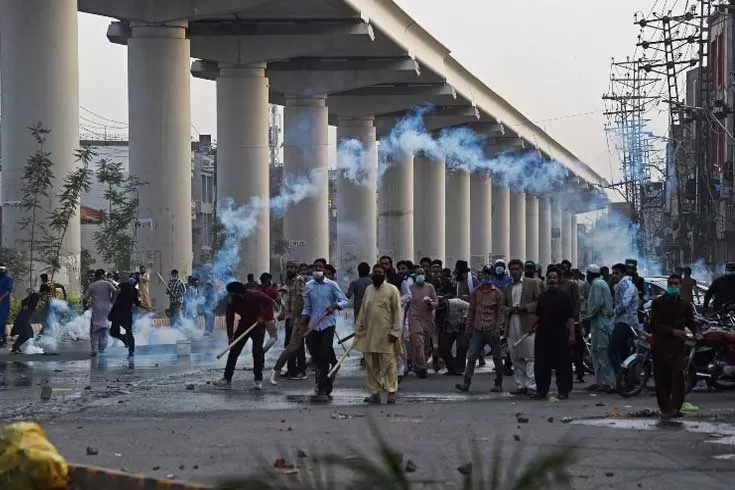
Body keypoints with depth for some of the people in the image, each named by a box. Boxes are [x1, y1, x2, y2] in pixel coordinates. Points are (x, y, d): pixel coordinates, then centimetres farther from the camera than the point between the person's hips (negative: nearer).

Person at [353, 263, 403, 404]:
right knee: (371, 365, 6)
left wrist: (395, 332, -11)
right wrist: (358, 329, 12)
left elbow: (397, 312, -5)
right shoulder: (368, 289, 14)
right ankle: (375, 392, 11)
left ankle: (391, 392, 1)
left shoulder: (392, 289, -1)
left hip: (386, 334, -5)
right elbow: (363, 311, 17)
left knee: (388, 363, -4)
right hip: (369, 333, 5)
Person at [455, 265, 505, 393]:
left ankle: (498, 384, 14)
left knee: (497, 357, 5)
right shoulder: (476, 292, 9)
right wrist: (468, 329, 7)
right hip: (478, 330, 2)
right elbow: (471, 311, 12)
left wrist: (498, 329, -11)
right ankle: (466, 383, -6)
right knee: (471, 356, -5)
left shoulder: (497, 293, 1)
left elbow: (500, 313, -1)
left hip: (492, 331, -2)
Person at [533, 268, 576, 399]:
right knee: (541, 364, 4)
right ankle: (541, 390, 11)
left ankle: (563, 390, 6)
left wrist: (571, 334, -12)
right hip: (543, 335, 5)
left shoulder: (565, 296, -2)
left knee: (562, 364, 0)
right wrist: (535, 327, 9)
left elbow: (571, 317, -6)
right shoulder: (542, 296, 13)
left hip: (560, 335, -5)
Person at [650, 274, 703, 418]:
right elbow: (654, 325, -6)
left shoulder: (685, 305, 11)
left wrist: (696, 333, 2)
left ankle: (675, 407, -16)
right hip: (660, 346, -1)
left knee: (679, 376, -16)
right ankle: (664, 408, 12)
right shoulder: (658, 303, 2)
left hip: (678, 346, 1)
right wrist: (672, 331, -18)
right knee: (662, 379, 2)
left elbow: (690, 322, 23)